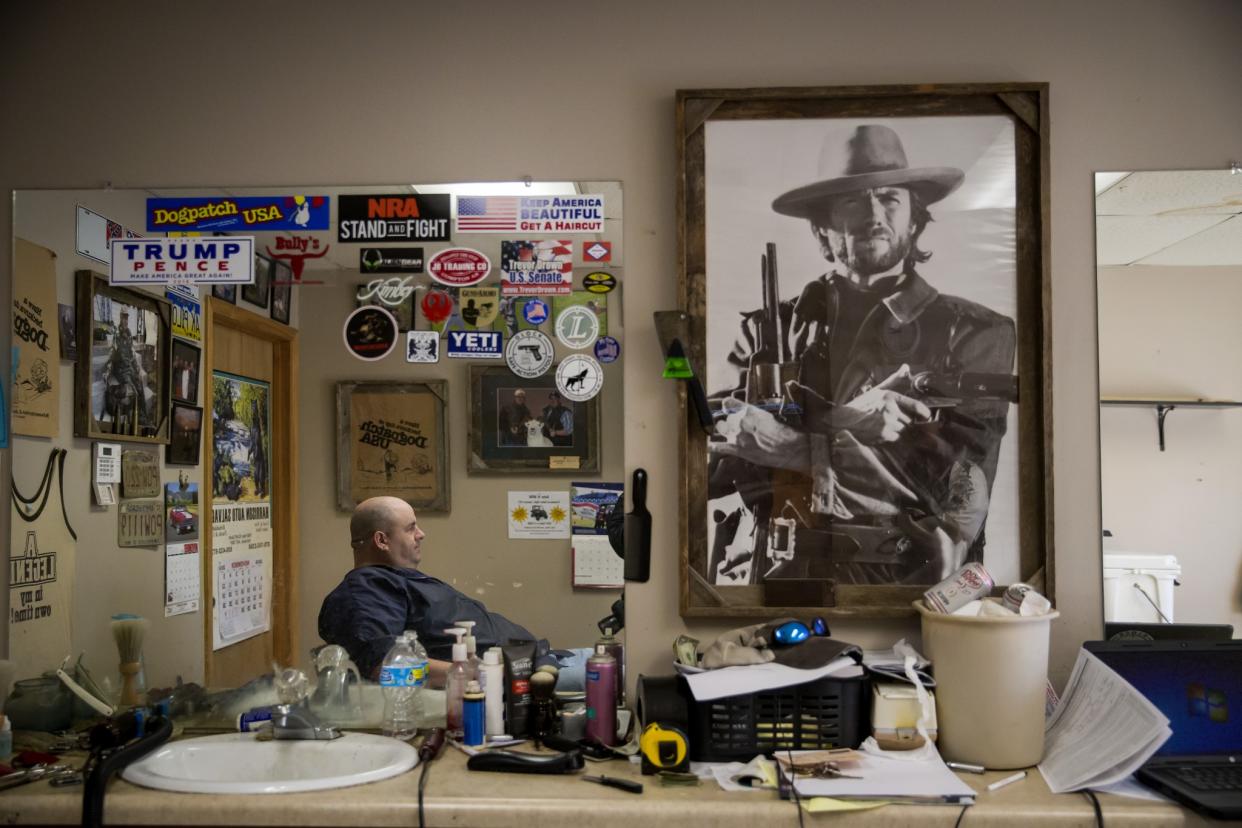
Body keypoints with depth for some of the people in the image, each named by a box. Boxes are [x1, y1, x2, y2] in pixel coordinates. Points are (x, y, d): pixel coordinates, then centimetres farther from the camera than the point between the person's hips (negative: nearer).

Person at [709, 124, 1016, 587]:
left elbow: (963, 482, -1)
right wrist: (843, 424, -10)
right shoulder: (770, 331, 12)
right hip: (781, 577, 1)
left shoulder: (973, 334, 9)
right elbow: (714, 460, 2)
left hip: (908, 579, 0)